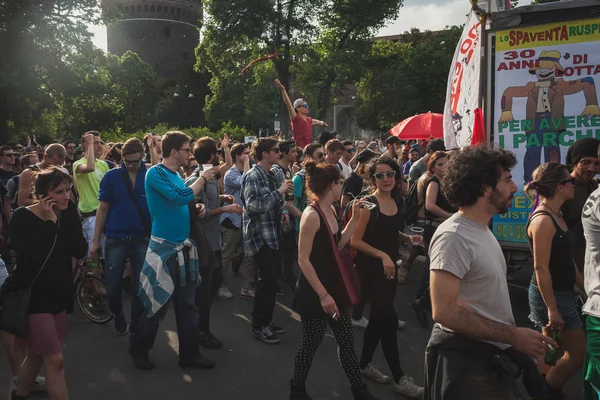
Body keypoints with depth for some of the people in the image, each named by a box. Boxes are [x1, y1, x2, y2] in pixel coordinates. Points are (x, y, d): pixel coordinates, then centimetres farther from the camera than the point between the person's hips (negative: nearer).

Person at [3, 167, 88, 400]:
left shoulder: (65, 215, 3)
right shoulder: (22, 217, -12)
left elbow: (80, 251, -10)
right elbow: (28, 258, -26)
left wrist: (69, 215, -15)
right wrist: (49, 221, -23)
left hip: (59, 295, 6)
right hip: (33, 297, -6)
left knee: (37, 354, 19)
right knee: (55, 360, -8)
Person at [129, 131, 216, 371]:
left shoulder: (177, 175, 11)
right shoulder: (155, 173, -12)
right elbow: (179, 197, -23)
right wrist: (203, 178, -12)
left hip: (184, 247, 8)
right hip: (164, 248, -7)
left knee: (187, 304, 12)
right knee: (157, 304, 3)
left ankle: (190, 354, 23)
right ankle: (139, 350, 24)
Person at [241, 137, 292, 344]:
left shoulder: (272, 174, 13)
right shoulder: (252, 176, -15)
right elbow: (253, 205, -29)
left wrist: (282, 211, 4)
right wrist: (279, 191, -27)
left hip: (273, 234, 9)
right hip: (260, 236, -9)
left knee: (271, 279, 15)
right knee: (268, 280, -7)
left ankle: (265, 319, 29)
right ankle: (259, 325, 7)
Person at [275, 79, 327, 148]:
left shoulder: (308, 120, 14)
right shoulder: (296, 119, -9)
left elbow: (313, 121, 39)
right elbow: (289, 104, -20)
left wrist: (322, 123, 60)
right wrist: (283, 89, -30)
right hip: (300, 150, -8)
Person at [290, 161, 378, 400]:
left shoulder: (330, 210, 5)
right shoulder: (312, 215, -21)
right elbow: (303, 259, -22)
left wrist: (355, 218, 5)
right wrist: (322, 295, -22)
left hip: (334, 286, 8)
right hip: (315, 292, -8)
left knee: (346, 342, 15)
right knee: (311, 344, 7)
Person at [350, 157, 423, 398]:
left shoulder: (396, 202, 6)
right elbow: (355, 241, -16)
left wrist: (407, 238, 3)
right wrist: (382, 255, -21)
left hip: (390, 267, 7)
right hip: (371, 268, -7)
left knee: (378, 319, 15)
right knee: (389, 320, -4)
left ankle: (365, 364, 32)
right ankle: (399, 378, 8)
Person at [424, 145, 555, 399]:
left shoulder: (481, 230, 10)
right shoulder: (454, 236, -22)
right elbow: (444, 311, -27)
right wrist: (513, 336, -21)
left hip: (492, 354, 9)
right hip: (465, 360, -9)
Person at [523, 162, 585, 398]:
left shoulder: (556, 216, 9)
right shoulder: (543, 220, -21)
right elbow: (541, 268, -23)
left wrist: (586, 288, 17)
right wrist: (552, 308, -23)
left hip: (562, 293, 9)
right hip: (551, 296, -9)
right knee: (578, 353, 3)